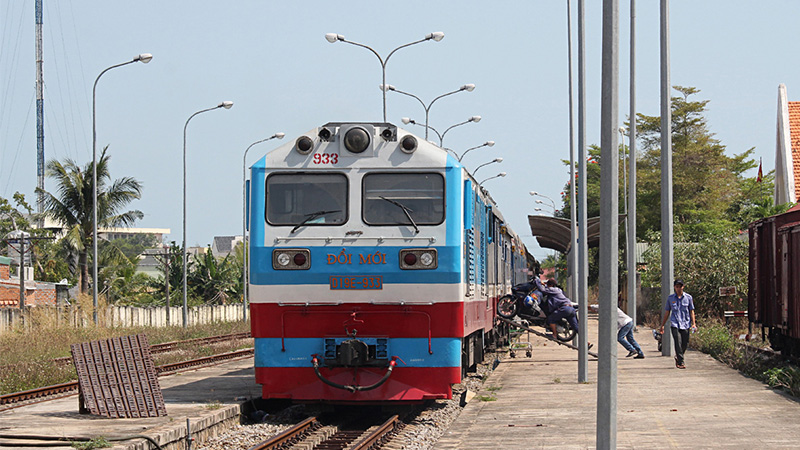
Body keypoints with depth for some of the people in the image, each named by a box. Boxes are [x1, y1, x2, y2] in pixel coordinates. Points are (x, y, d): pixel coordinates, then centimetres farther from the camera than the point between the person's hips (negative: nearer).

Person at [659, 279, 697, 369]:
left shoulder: (688, 297, 7)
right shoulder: (670, 298, 8)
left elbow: (691, 311, 8)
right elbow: (667, 312, 15)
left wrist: (693, 324, -2)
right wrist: (662, 325, 15)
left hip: (685, 324, 1)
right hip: (675, 324, -1)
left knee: (685, 344, 3)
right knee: (678, 342, -15)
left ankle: (678, 358, 29)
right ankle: (680, 362, -14)